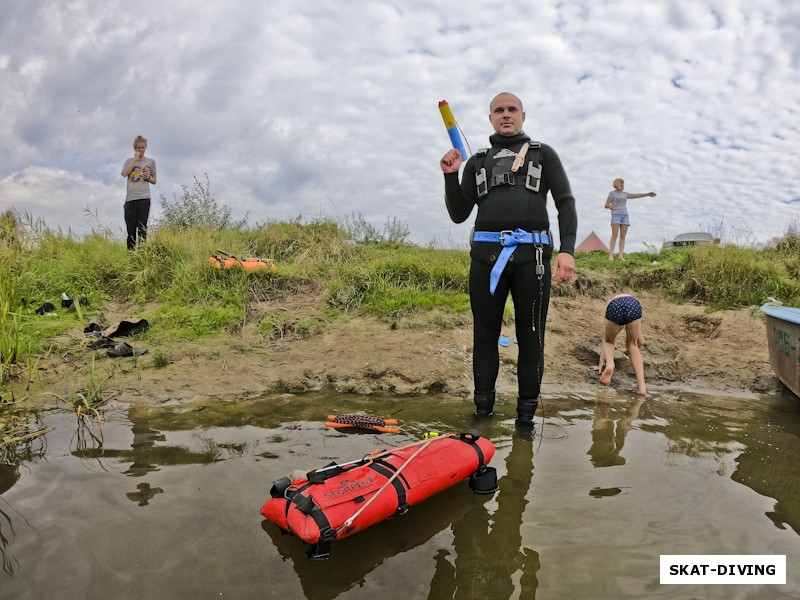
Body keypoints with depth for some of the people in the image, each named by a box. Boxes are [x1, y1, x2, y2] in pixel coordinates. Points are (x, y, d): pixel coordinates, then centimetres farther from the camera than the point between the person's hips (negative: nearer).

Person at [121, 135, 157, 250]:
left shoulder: (151, 162, 13)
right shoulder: (129, 161, 16)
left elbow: (154, 181, 17)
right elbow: (124, 173, -4)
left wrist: (148, 178, -5)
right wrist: (135, 159, -2)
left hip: (144, 198, -2)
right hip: (130, 199, 2)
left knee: (142, 228, -8)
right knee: (130, 230, -1)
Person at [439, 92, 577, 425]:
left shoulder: (544, 154, 16)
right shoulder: (477, 162, 21)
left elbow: (566, 202, 6)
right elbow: (459, 214, 17)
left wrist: (567, 250, -8)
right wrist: (450, 176, 2)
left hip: (531, 254, -1)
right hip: (486, 254, 2)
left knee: (531, 336, 1)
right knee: (485, 334, 4)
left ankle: (526, 416, 11)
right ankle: (482, 412, 15)